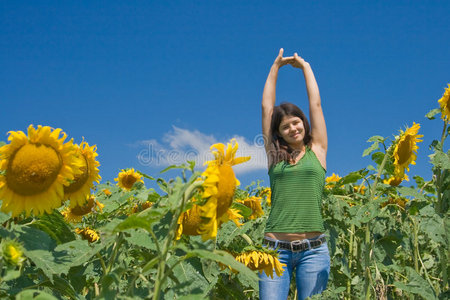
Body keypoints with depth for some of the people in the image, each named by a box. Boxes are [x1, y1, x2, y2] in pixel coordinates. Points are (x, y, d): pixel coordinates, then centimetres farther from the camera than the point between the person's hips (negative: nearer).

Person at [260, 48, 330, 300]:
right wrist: (276, 67, 22)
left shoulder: (317, 150, 10)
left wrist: (305, 66, 22)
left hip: (313, 250, 0)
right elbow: (266, 107, 14)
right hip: (276, 248, 0)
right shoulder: (275, 155, 11)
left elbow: (316, 103, 11)